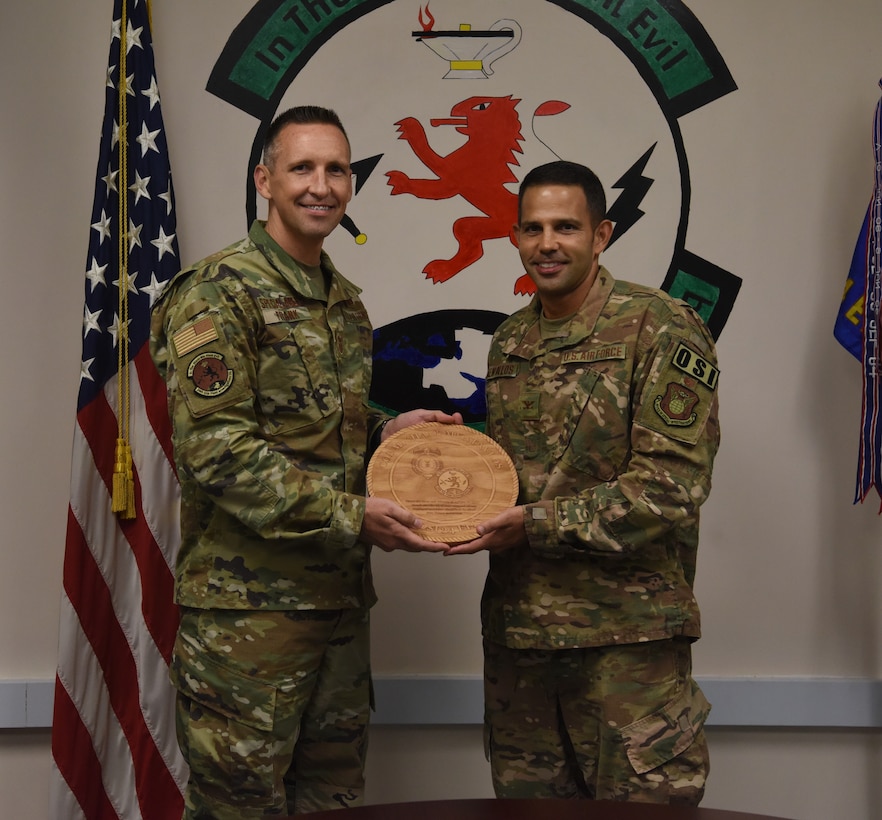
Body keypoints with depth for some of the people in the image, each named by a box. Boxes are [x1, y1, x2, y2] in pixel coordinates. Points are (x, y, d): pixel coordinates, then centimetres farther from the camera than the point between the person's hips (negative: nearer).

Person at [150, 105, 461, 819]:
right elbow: (216, 448, -20)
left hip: (340, 597, 8)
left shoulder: (347, 303, 15)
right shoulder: (219, 292, -11)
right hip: (247, 604, -8)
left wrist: (386, 432, 4)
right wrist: (350, 514, -21)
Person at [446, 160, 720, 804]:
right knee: (527, 802, 15)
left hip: (628, 628, -6)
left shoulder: (659, 329, -8)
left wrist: (536, 523, -16)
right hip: (516, 623, 7)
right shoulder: (509, 342, 14)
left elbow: (671, 484, -16)